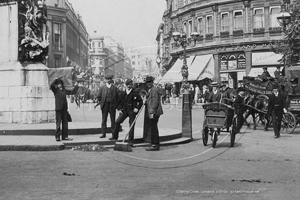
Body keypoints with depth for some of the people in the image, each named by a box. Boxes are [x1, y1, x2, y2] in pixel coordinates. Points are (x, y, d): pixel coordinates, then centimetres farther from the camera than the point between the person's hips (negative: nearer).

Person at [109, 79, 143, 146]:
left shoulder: (134, 93, -7)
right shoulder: (123, 93, 6)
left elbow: (140, 101, -3)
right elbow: (121, 101, 16)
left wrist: (137, 108, -12)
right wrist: (120, 109, 9)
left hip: (132, 111, -4)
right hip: (124, 110, 4)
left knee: (131, 125, -2)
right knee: (117, 122, -1)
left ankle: (130, 141, 5)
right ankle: (115, 136, 15)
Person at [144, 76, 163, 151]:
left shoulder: (154, 89, -11)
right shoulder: (150, 90, 21)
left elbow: (155, 101, -18)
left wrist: (152, 112, -22)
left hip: (154, 112, -11)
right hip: (151, 112, 11)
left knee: (153, 128, -9)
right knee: (153, 129, 13)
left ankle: (155, 145, -6)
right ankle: (155, 145, 18)